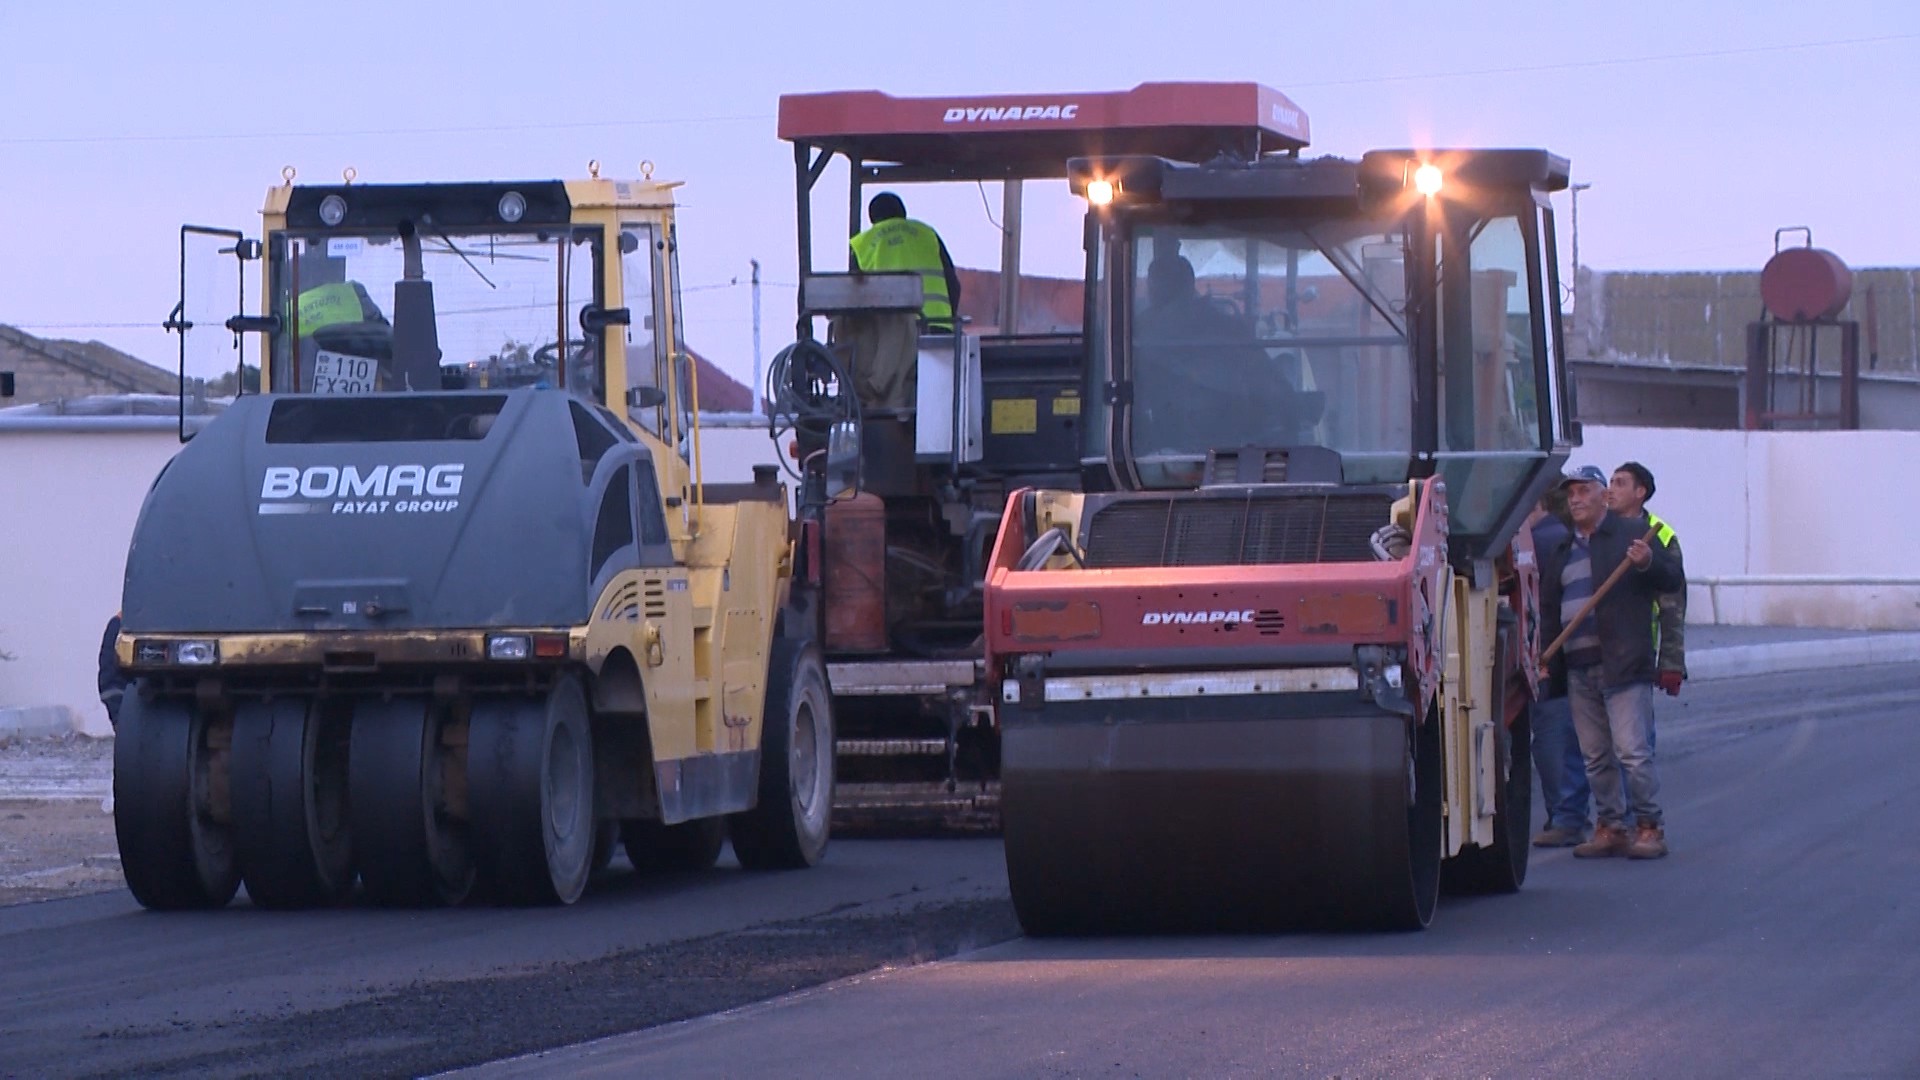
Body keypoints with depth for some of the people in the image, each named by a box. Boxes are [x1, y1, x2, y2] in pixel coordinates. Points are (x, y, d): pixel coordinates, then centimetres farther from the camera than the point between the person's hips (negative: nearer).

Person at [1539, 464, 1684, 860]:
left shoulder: (1629, 536, 2)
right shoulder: (1560, 551, 20)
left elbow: (1674, 578, -2)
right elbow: (1548, 607, 25)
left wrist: (1647, 563, -22)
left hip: (1623, 664, -6)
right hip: (1578, 665, 7)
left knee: (1632, 750, -10)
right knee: (1595, 756, 8)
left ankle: (1650, 827, -4)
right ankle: (1610, 826, 15)